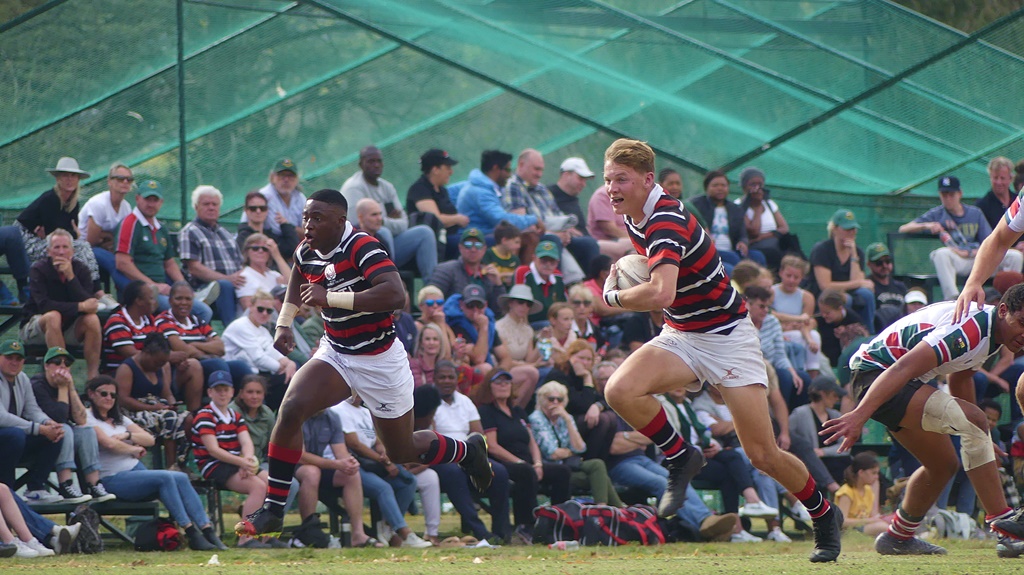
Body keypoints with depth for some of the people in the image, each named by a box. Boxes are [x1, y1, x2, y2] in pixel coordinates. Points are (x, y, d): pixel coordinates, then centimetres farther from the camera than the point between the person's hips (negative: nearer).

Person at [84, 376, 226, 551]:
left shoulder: (119, 419, 25)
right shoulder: (87, 419, 1)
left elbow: (149, 440, 14)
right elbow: (109, 443, -15)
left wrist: (127, 435, -4)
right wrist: (134, 449, 1)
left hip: (137, 471, 8)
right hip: (113, 480, -8)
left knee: (180, 478, -20)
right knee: (165, 477, -29)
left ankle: (206, 529, -28)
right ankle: (191, 534, -32)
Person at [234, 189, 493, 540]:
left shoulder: (362, 248, -25)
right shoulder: (306, 255, -3)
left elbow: (395, 295, -41)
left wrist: (330, 297, -40)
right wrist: (284, 323, 6)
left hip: (380, 362, -5)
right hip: (336, 354, 5)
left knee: (402, 451, 10)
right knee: (291, 408, -21)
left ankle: (468, 451, 42)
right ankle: (273, 510, -12)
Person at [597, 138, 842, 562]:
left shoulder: (666, 222, -25)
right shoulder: (633, 216, 3)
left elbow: (661, 293, -40)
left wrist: (613, 296, -21)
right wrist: (625, 275, 8)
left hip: (726, 336, -8)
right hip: (680, 337, 8)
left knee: (762, 455, -6)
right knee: (620, 390, -23)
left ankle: (824, 516, 18)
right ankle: (680, 459, -1)